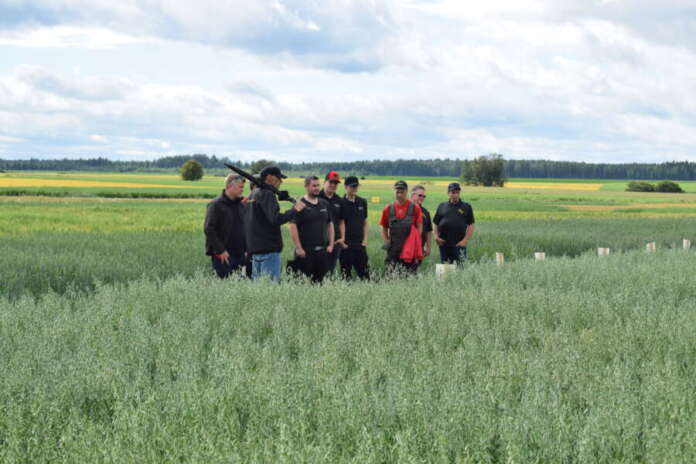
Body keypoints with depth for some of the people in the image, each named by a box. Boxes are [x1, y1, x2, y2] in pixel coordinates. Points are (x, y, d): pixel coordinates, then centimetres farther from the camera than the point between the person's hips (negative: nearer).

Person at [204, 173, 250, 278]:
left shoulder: (241, 205, 14)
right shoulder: (215, 205, -7)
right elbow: (208, 229, -14)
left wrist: (246, 249, 10)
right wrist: (221, 250, -16)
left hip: (240, 254, 6)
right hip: (223, 256, -6)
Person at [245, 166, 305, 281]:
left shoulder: (253, 194, 17)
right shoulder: (267, 194, -13)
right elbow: (276, 220, -22)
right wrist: (294, 210, -13)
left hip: (254, 247, 10)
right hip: (269, 249, -10)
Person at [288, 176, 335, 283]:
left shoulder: (325, 204, 14)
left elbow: (330, 224, 20)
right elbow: (293, 226, -11)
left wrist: (331, 245, 11)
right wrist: (298, 248, -14)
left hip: (323, 250, 6)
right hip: (306, 251, -6)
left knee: (320, 280, 6)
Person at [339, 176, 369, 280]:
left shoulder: (362, 202, 10)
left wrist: (365, 240, 6)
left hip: (360, 244, 4)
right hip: (346, 245, -4)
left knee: (365, 275, 4)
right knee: (346, 276, 0)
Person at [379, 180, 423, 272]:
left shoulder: (415, 208, 1)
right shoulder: (388, 209, 7)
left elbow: (420, 228, 2)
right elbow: (384, 229, 14)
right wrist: (387, 243, 3)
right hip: (393, 250, 2)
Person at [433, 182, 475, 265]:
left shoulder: (466, 207, 9)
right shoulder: (442, 206, 14)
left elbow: (471, 226, 5)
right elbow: (436, 224, 18)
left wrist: (465, 240, -6)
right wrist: (436, 236, 0)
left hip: (459, 244, -2)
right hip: (444, 244, 2)